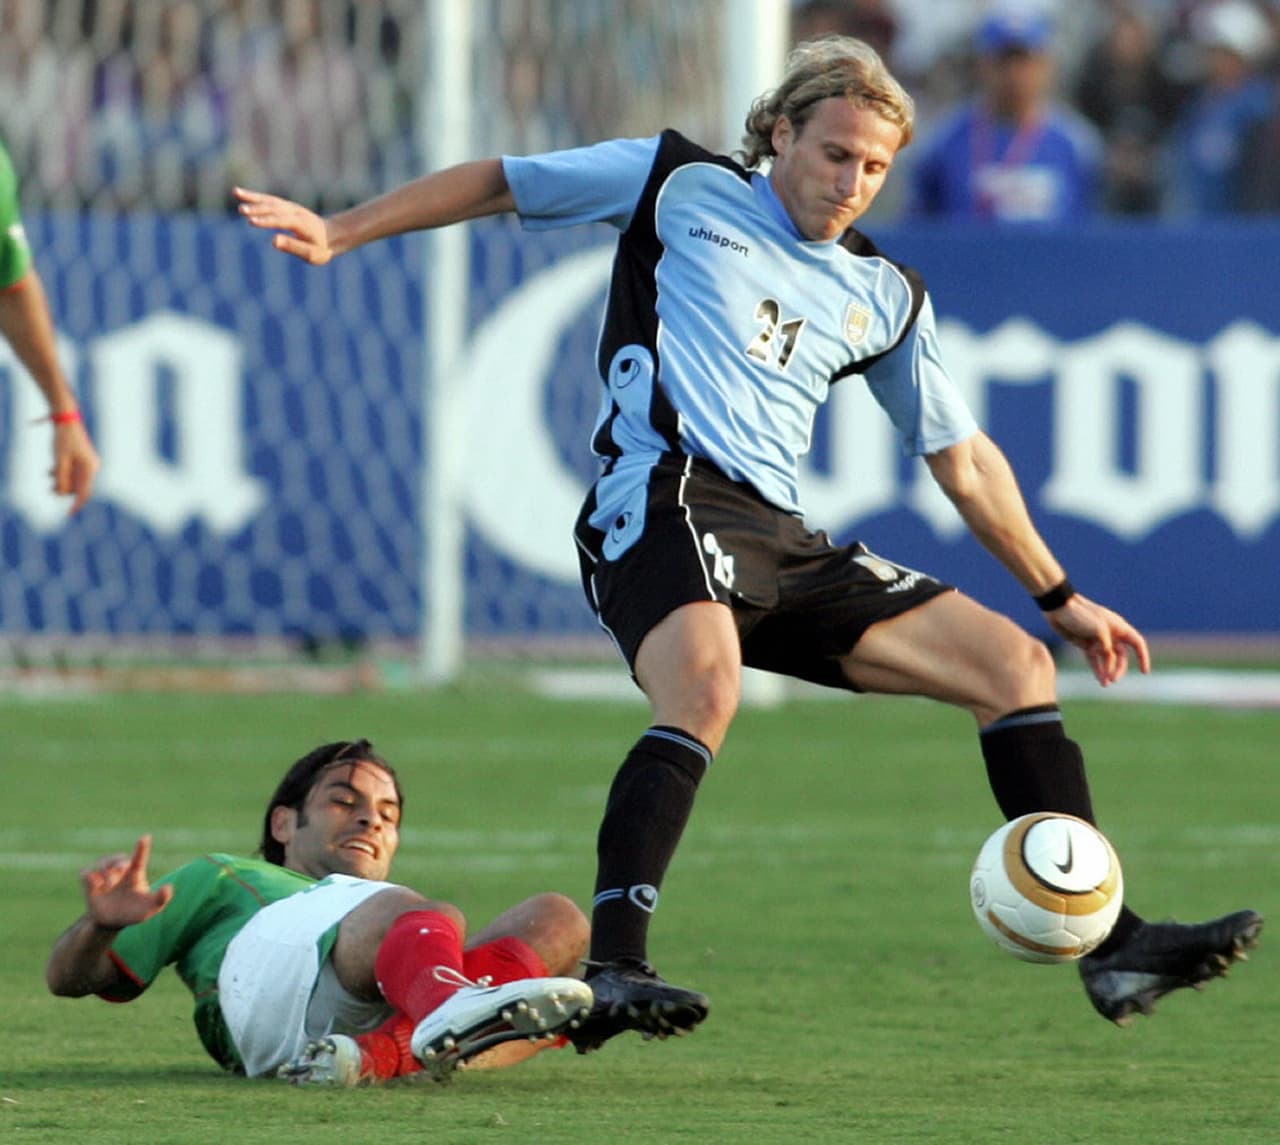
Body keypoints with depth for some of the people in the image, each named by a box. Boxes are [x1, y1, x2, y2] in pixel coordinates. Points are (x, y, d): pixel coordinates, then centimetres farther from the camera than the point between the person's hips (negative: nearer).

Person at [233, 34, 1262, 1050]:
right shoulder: (681, 187, 10)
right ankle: (610, 969, -48)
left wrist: (1059, 598, 27)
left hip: (782, 542, 7)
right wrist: (338, 232, 10)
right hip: (664, 499, -6)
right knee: (706, 681, -38)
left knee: (1015, 662, 0)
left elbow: (964, 459, 28)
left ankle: (1111, 946, 1)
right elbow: (501, 184, 16)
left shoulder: (883, 297, 22)